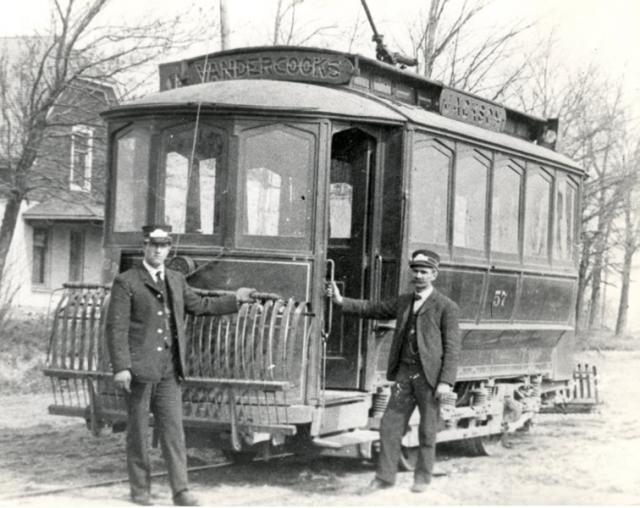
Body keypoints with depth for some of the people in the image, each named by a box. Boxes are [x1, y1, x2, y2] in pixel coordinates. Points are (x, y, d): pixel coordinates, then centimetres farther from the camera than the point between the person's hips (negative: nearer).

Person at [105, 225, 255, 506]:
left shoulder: (176, 280, 15)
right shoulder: (126, 282, -4)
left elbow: (199, 305, 30)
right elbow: (115, 328, -9)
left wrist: (234, 299, 30)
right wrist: (120, 367, -16)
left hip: (169, 371, 4)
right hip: (139, 369, -4)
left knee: (173, 430, 0)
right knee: (138, 431, 4)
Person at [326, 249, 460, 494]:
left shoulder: (446, 307, -5)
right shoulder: (403, 302, 14)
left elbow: (452, 347, -9)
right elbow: (372, 309, 18)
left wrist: (446, 381, -17)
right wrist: (341, 301, 6)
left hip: (429, 374, -5)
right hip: (405, 373, 5)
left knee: (427, 430, 5)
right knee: (390, 425, 3)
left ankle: (422, 477, 19)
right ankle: (384, 476, 11)